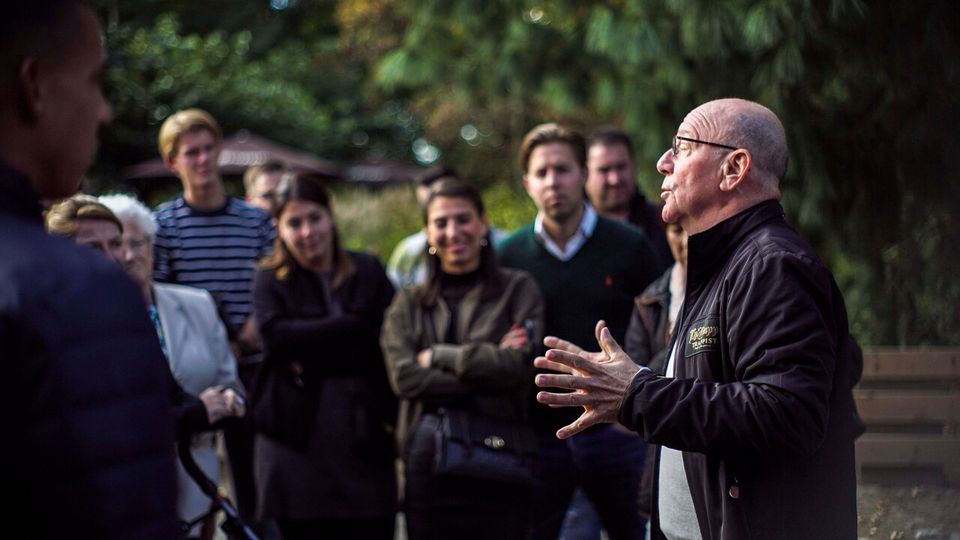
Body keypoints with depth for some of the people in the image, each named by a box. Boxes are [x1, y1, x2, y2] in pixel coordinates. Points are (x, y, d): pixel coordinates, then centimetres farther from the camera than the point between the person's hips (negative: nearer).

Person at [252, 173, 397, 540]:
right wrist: (352, 325, -11)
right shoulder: (270, 280, 10)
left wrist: (311, 361, -9)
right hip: (297, 441, -1)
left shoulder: (368, 272, 12)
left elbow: (389, 343, -1)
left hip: (364, 440, 1)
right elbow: (276, 336, -10)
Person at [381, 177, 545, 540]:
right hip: (427, 465, 2)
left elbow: (522, 367, -9)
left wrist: (440, 356, -5)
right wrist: (488, 365, -9)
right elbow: (403, 377, -3)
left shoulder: (518, 289, 6)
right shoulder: (408, 303, 13)